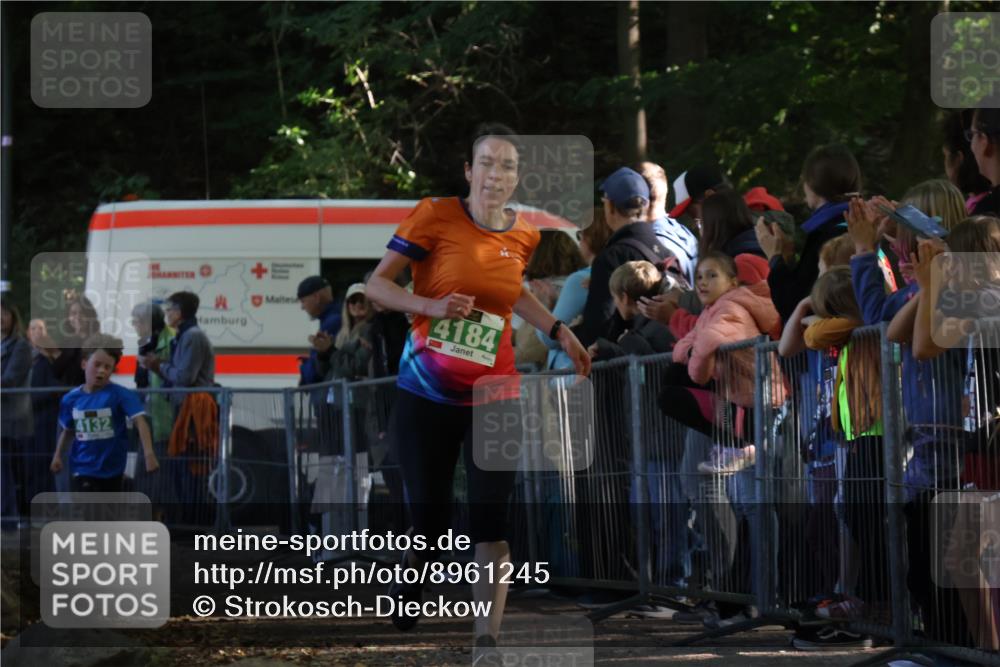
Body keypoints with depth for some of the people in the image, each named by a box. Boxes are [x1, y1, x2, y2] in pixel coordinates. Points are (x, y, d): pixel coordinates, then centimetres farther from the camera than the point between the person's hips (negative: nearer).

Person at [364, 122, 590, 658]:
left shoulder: (522, 237, 4)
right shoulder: (435, 216, -10)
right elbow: (377, 284, -7)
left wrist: (558, 332, 17)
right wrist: (431, 306, -23)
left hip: (493, 397, 2)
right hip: (425, 394, -2)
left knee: (493, 522, -10)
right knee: (429, 523, 4)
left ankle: (488, 641, -9)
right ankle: (407, 577, 38)